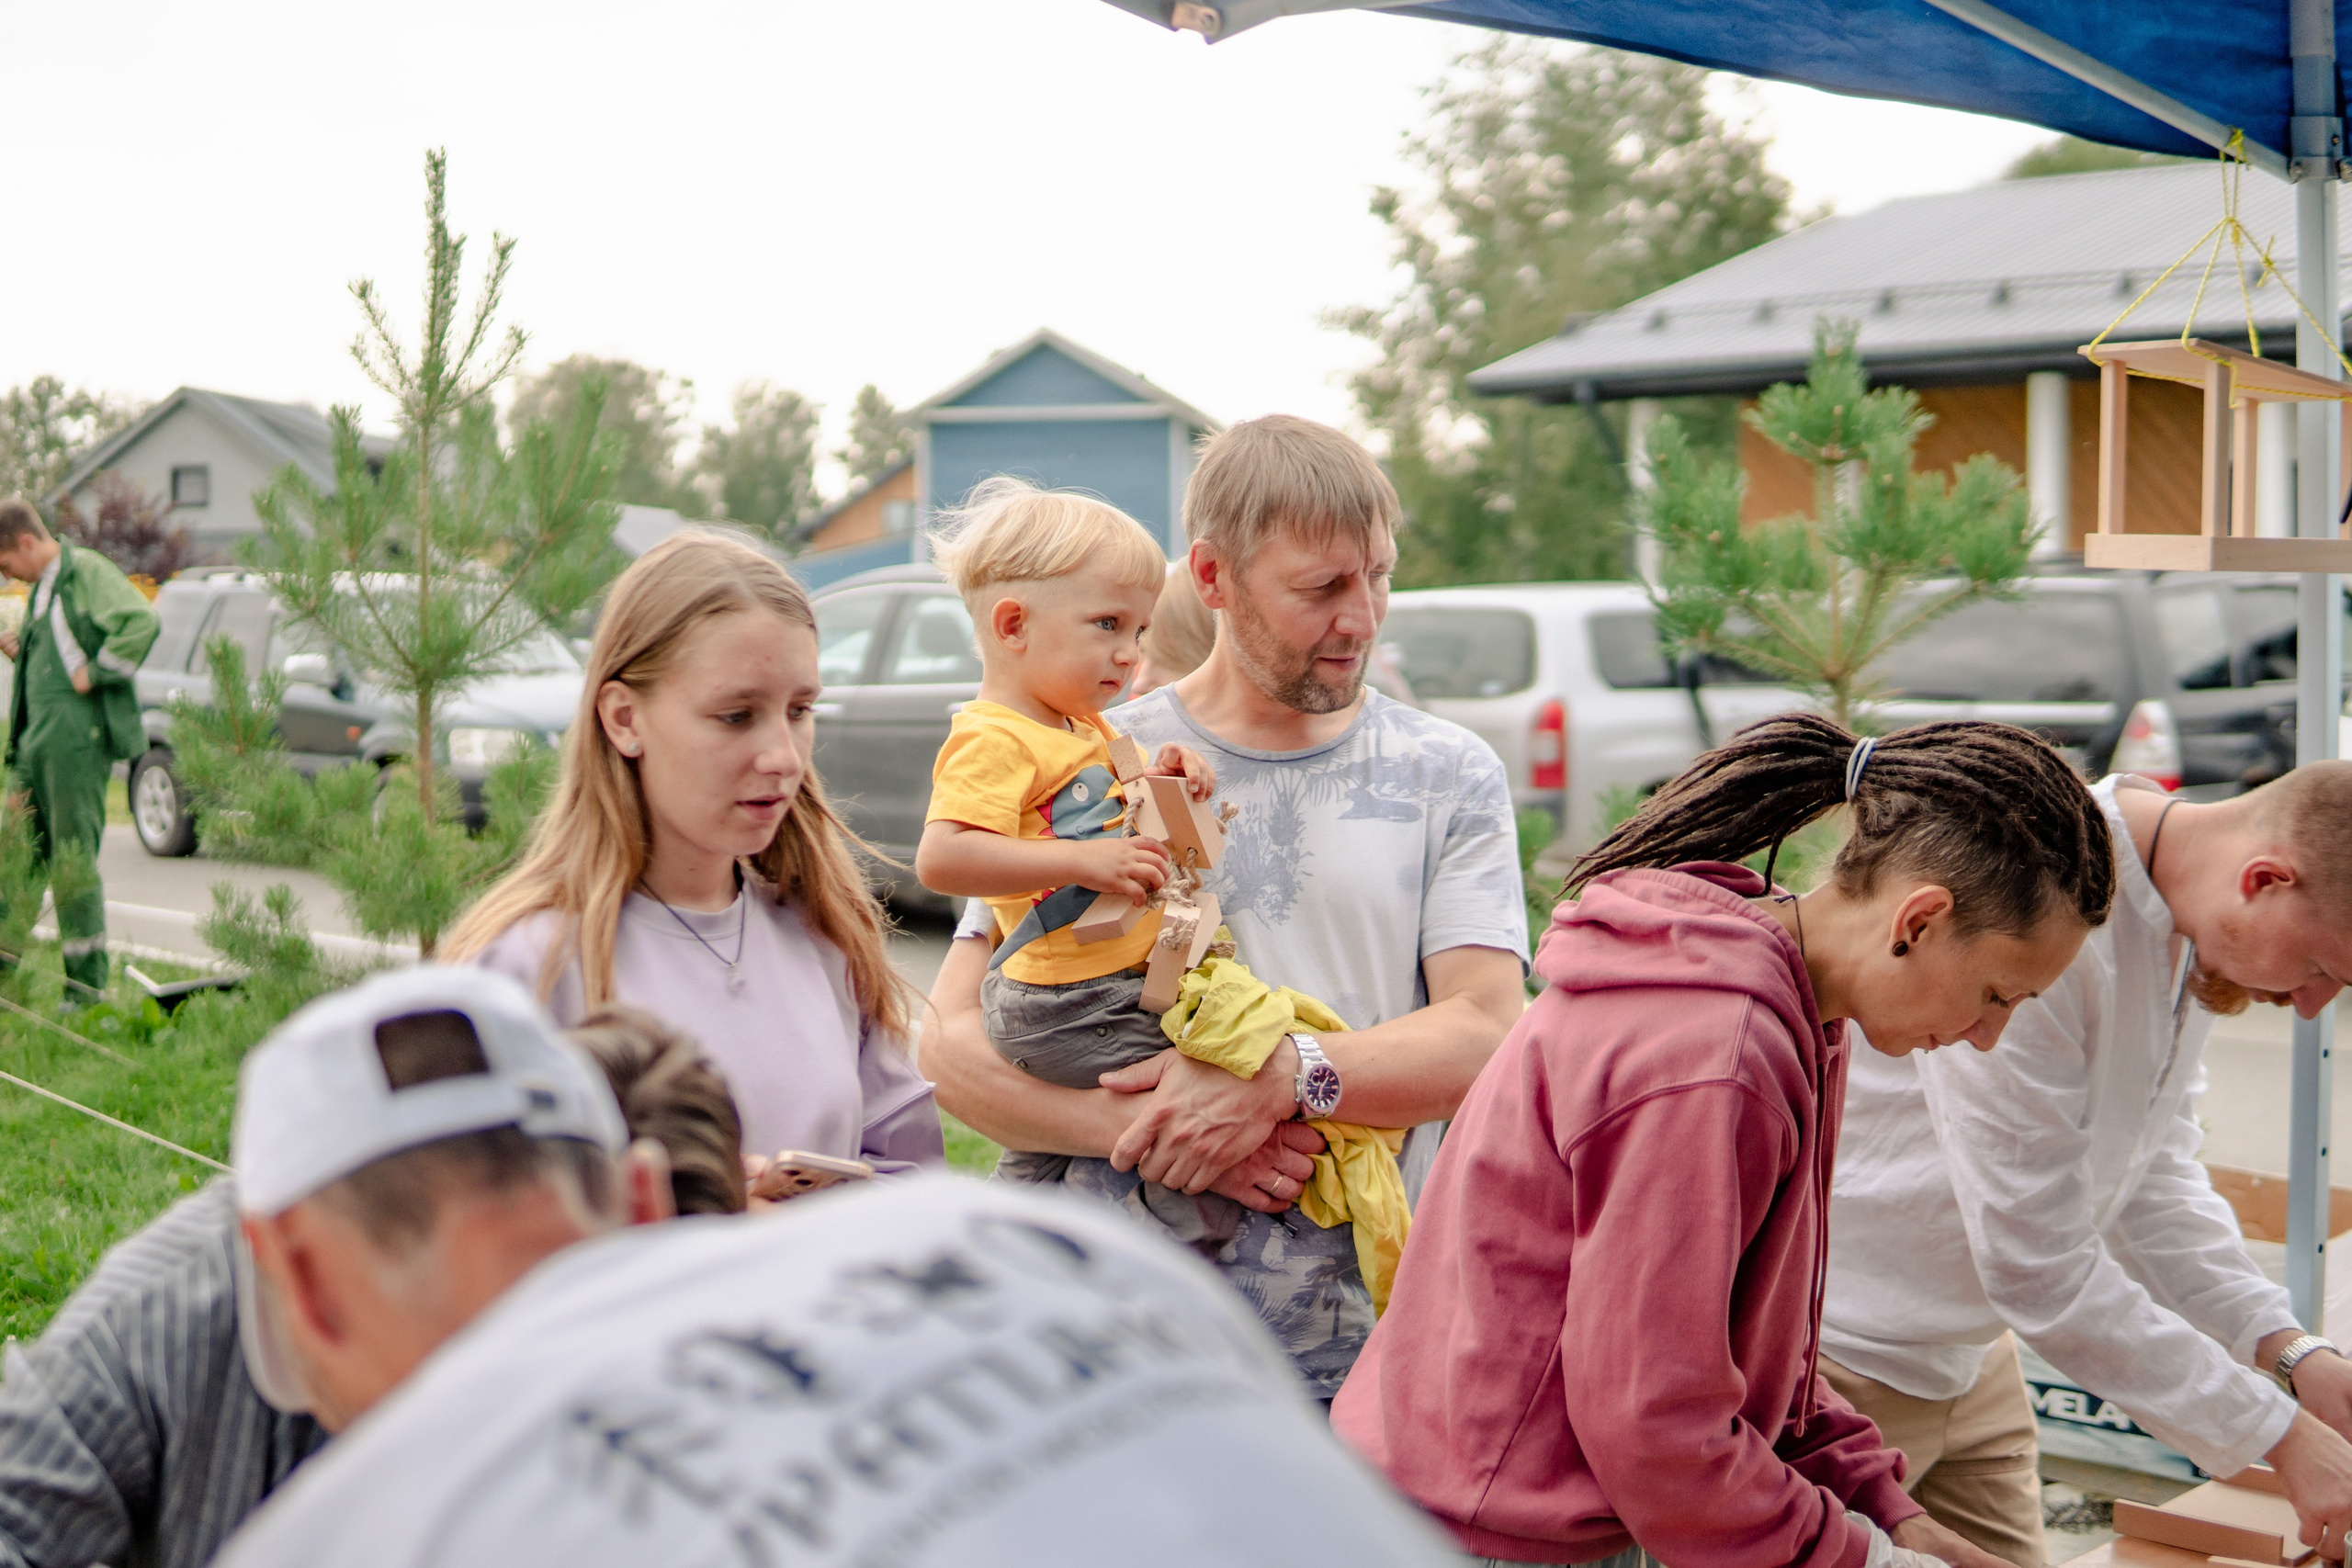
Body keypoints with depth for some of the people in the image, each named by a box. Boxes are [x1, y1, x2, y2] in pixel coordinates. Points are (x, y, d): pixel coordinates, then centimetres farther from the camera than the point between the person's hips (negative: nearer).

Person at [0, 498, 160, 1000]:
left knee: (73, 856, -7)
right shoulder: (41, 587, 21)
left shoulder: (87, 571, -8)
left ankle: (87, 986, -2)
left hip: (77, 736, -9)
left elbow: (142, 622, -23)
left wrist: (94, 674, -18)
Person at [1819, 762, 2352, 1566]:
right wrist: (2282, 1437, -20)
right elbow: (2040, 1270, -27)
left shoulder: (2197, 929, -2)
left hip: (1968, 1349, 8)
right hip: (1837, 1351, -8)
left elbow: (2154, 1170, 8)